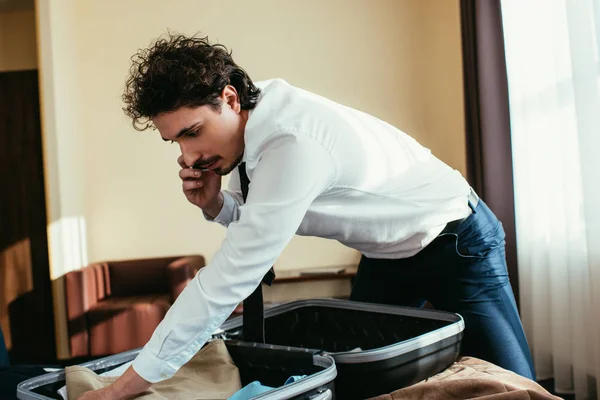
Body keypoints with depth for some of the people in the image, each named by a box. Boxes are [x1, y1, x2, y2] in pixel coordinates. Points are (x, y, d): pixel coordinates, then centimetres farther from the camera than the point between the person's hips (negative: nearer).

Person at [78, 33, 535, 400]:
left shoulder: (295, 145, -36)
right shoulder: (250, 128, -10)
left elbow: (227, 280, -36)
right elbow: (257, 224, 5)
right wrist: (213, 204, -19)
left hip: (457, 242, -8)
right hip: (386, 253, 8)